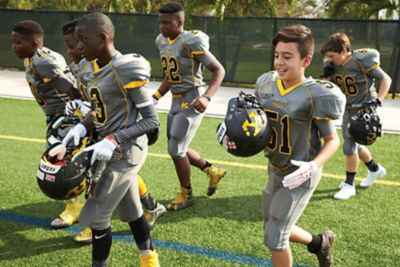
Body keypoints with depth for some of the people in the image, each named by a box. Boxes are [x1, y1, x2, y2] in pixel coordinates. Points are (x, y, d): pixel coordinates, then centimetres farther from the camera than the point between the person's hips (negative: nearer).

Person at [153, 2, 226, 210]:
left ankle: (186, 195, 17)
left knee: (176, 149, -4)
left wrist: (207, 97, -29)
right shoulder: (163, 42, 7)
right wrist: (156, 97, 9)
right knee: (177, 148, 14)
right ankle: (213, 172, 35)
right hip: (177, 101, 9)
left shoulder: (191, 43, -18)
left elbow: (219, 70, -16)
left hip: (192, 101, -8)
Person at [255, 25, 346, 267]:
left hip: (300, 177, -7)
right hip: (275, 171, 7)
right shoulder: (266, 84, -4)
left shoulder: (314, 95, -23)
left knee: (274, 238, -3)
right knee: (275, 230, 21)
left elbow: (332, 141, -13)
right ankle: (320, 242, 47)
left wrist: (314, 166, -30)